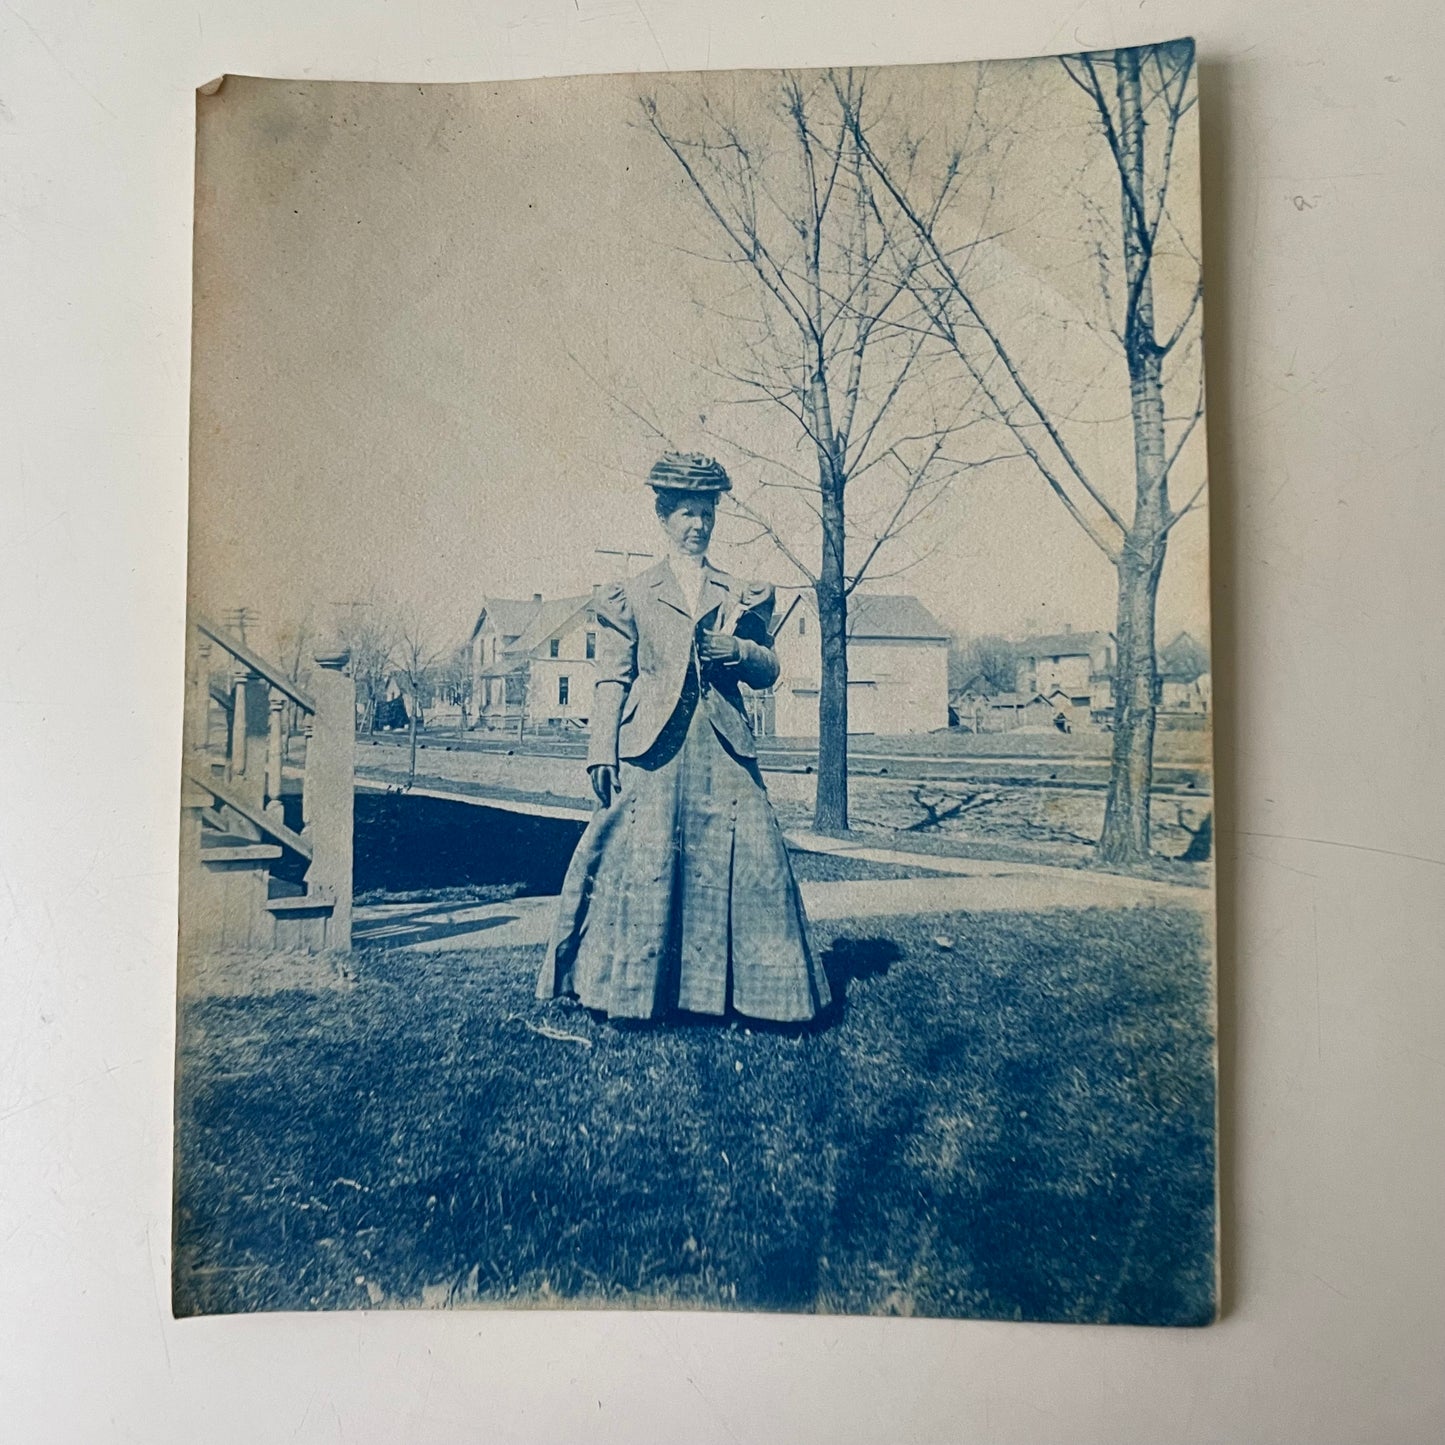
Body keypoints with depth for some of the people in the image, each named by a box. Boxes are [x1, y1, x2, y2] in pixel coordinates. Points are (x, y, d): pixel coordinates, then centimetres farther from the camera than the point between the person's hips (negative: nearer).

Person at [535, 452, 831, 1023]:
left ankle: (748, 990, 8)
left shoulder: (744, 595, 17)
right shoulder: (630, 595, 12)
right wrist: (602, 752, -5)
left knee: (747, 860, -4)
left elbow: (768, 671, 16)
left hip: (724, 749, 2)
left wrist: (736, 649, -6)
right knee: (642, 865, -4)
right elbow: (611, 679, 6)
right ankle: (633, 991, 9)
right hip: (651, 748, -1)